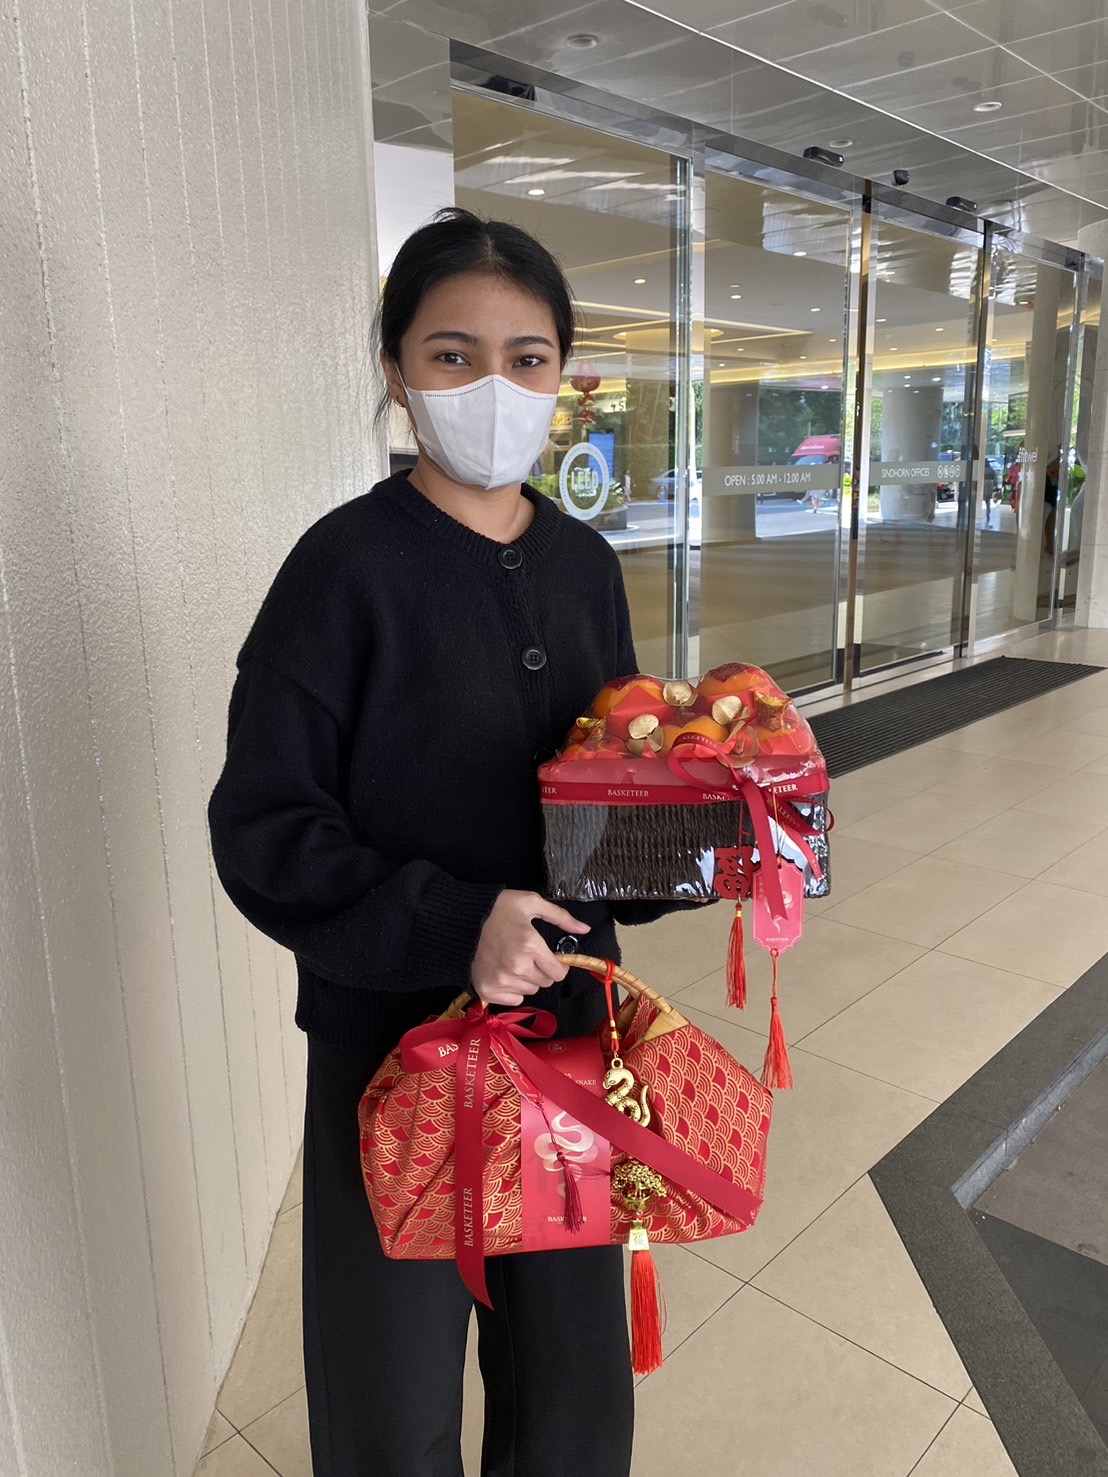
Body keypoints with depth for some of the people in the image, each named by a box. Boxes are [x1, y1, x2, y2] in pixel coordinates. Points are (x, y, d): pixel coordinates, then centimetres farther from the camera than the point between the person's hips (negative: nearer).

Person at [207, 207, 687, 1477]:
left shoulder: (585, 563, 3)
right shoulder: (348, 564, -14)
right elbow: (261, 828, -14)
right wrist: (449, 924, -26)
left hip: (567, 1028, 5)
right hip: (393, 1045, -4)